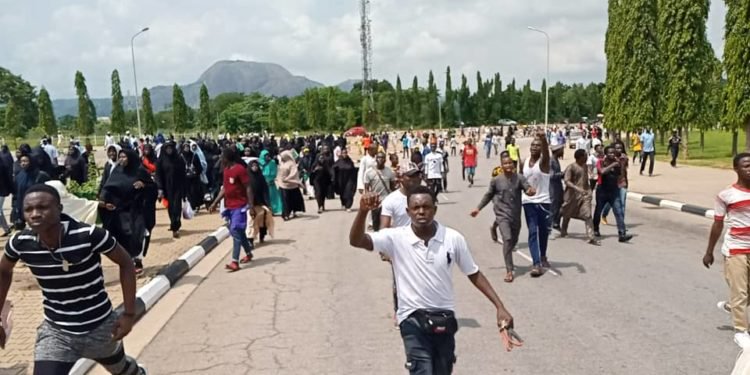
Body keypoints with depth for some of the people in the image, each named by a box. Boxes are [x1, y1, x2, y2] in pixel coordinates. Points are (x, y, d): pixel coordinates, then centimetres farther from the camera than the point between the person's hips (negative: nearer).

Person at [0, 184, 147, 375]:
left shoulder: (89, 235, -27)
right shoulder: (21, 243, -16)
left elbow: (125, 263, -12)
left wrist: (129, 313, -14)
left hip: (100, 327, -1)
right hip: (56, 332, 1)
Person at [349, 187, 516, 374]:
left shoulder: (453, 238, -8)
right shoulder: (396, 238, -13)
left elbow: (474, 274, 3)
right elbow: (356, 241, -24)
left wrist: (499, 307, -3)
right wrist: (363, 211, -42)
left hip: (445, 319, 3)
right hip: (413, 320, -3)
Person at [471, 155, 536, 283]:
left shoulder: (519, 178, -2)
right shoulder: (496, 180, -3)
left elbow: (528, 189, -13)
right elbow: (488, 195, 10)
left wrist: (531, 191, -38)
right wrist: (478, 208, 10)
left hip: (516, 215, 3)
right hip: (502, 214, -3)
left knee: (514, 241, 17)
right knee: (507, 239, -19)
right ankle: (509, 271, -16)